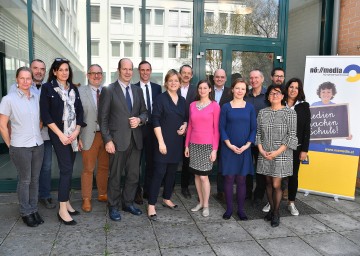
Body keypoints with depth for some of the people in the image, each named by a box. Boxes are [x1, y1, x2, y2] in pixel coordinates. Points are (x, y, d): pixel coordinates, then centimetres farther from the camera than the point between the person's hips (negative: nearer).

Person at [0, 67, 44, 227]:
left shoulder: (37, 98, 5)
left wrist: (37, 135, 11)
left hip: (38, 145, 4)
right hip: (20, 147, -4)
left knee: (35, 179, 12)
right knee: (24, 180, 6)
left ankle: (34, 210, 26)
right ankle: (25, 213, 21)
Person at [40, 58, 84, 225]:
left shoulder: (74, 89, 12)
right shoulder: (47, 88, -3)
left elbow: (79, 111, 9)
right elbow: (45, 114, -8)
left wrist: (76, 131, -5)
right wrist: (60, 134, -13)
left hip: (73, 134, 5)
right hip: (58, 134, -5)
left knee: (68, 169, 9)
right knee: (66, 169, -10)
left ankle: (66, 202, 20)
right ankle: (62, 210, -4)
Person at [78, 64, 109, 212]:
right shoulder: (80, 92, -3)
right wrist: (77, 137, -10)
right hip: (90, 136, -3)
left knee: (104, 167, 15)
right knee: (88, 169, 6)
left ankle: (102, 194, 33)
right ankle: (86, 199, 21)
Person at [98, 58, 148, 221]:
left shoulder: (138, 90, 12)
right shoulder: (109, 90, -3)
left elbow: (144, 112, 15)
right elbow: (103, 117, -6)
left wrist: (139, 119, -8)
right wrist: (107, 140, -12)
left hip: (135, 139, 5)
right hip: (118, 140, -4)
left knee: (133, 175, 12)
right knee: (115, 176, 7)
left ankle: (128, 203, 30)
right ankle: (114, 207, 23)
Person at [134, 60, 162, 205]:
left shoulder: (157, 88, 8)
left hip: (153, 128, 3)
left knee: (151, 160, 11)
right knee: (137, 161, 6)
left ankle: (148, 190, 25)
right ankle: (137, 192, 18)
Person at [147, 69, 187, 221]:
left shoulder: (182, 100, 11)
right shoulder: (160, 99, -5)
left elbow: (185, 118, 19)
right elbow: (155, 121, -11)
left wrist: (184, 126, -4)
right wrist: (161, 141, -18)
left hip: (177, 142, 6)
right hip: (164, 141, -5)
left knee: (172, 172, 13)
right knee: (159, 173, -5)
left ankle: (167, 199, 29)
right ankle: (151, 205, 3)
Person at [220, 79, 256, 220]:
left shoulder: (250, 107, 5)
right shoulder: (226, 107, 2)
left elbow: (253, 128, 4)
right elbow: (221, 127, -1)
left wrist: (247, 145, -8)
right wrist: (229, 144, -11)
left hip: (245, 149, 1)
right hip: (229, 148, -1)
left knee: (241, 179, 6)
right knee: (229, 178, 3)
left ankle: (241, 209, 17)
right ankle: (229, 208, 15)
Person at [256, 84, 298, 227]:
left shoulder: (290, 112, -5)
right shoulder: (262, 112, 6)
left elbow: (291, 136, -8)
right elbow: (258, 133, 7)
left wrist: (277, 152, -13)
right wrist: (261, 150, -6)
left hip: (281, 154, -3)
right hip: (265, 154, 3)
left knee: (276, 185, -2)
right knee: (268, 183, 11)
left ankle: (276, 213, 16)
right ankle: (271, 209, 28)